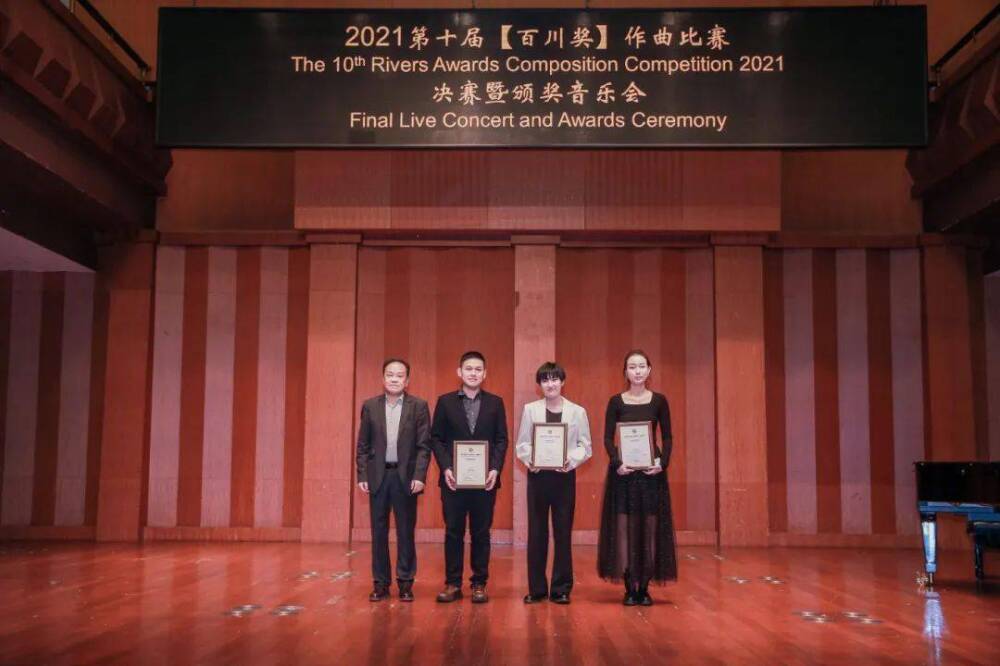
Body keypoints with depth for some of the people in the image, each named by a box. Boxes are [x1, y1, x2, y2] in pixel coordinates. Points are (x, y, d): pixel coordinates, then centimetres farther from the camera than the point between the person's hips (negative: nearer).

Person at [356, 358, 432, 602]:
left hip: (406, 476, -2)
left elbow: (424, 445, -2)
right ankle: (380, 583, 15)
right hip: (378, 475, 2)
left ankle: (405, 582, 14)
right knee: (378, 531, 6)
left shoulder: (418, 406, 0)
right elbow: (362, 445, 7)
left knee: (405, 531, 4)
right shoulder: (370, 406, 6)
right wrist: (362, 476, 0)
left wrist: (419, 476, -11)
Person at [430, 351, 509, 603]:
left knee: (481, 533, 5)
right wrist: (446, 468, -9)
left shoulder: (495, 403, 7)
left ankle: (479, 584, 13)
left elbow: (502, 440, 4)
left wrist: (495, 469, -8)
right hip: (453, 478, 0)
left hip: (485, 478, 0)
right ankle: (452, 583, 12)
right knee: (453, 532, 4)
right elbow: (436, 438, 3)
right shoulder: (445, 401, 5)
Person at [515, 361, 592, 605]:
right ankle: (536, 588, 13)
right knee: (536, 533, 4)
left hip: (565, 477, 0)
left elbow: (585, 447, 2)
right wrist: (529, 460, -15)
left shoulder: (577, 411, 4)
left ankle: (561, 589, 13)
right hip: (537, 475, 1)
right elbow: (521, 444, 4)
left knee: (563, 532, 4)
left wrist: (571, 460, -17)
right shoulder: (530, 410, 6)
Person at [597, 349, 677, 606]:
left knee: (650, 527, 2)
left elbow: (667, 437, 5)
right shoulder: (616, 402, 3)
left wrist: (662, 462, -12)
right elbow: (608, 439, 1)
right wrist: (617, 463, -16)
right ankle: (629, 588, 6)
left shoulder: (659, 401, 5)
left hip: (652, 470, 1)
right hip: (624, 471, -1)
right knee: (624, 527, -2)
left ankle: (644, 588, 10)